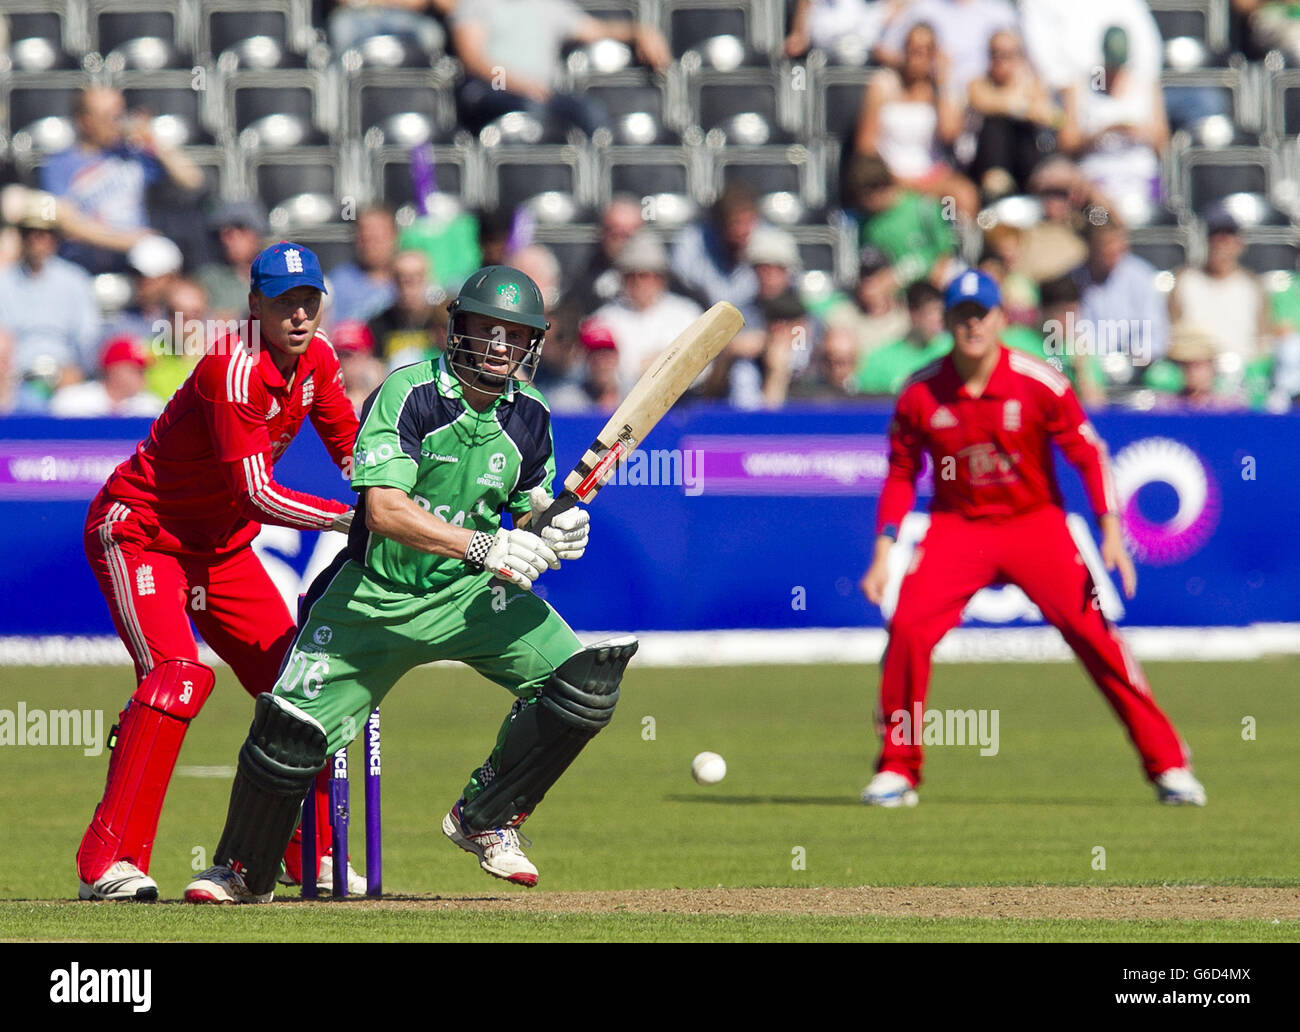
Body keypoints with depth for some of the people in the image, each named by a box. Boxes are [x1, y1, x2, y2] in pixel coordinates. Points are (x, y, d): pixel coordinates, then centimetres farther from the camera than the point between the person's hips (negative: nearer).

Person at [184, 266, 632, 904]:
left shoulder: (528, 416, -2)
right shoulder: (407, 393, -19)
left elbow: (531, 517, 8)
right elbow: (383, 510, -30)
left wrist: (555, 533, -17)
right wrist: (482, 546, -40)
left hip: (471, 596, 4)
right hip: (378, 597, -4)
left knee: (583, 683, -16)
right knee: (292, 729, -13)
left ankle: (486, 819, 5)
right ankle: (243, 871, 14)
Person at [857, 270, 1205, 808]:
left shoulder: (1039, 383, -13)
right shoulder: (919, 394, -8)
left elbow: (1088, 454, -6)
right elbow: (901, 474, 3)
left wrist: (1111, 532, -15)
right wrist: (884, 550, -5)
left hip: (1035, 523, -1)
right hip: (958, 526, 1)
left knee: (1093, 631, -12)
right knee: (907, 628, -17)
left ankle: (1167, 763, -5)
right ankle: (897, 771, -2)